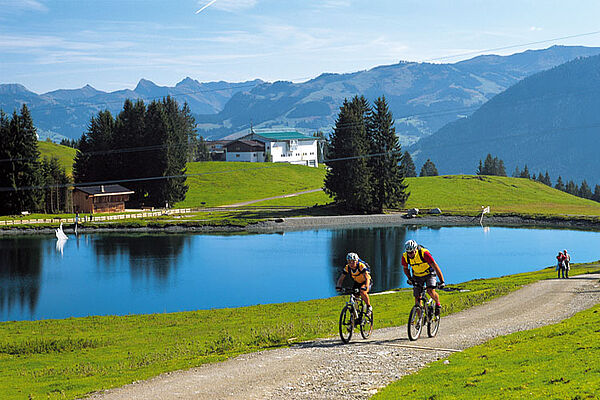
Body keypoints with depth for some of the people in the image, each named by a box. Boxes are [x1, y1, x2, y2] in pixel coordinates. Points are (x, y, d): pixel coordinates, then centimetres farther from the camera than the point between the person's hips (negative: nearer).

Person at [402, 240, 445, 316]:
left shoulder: (424, 253, -32)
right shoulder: (405, 257, -19)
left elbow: (435, 266, -32)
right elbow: (405, 269, 2)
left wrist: (442, 282, -37)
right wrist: (410, 279, -14)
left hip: (429, 274, -4)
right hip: (417, 276, 4)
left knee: (430, 291, -26)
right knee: (417, 298, -4)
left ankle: (438, 303, 5)